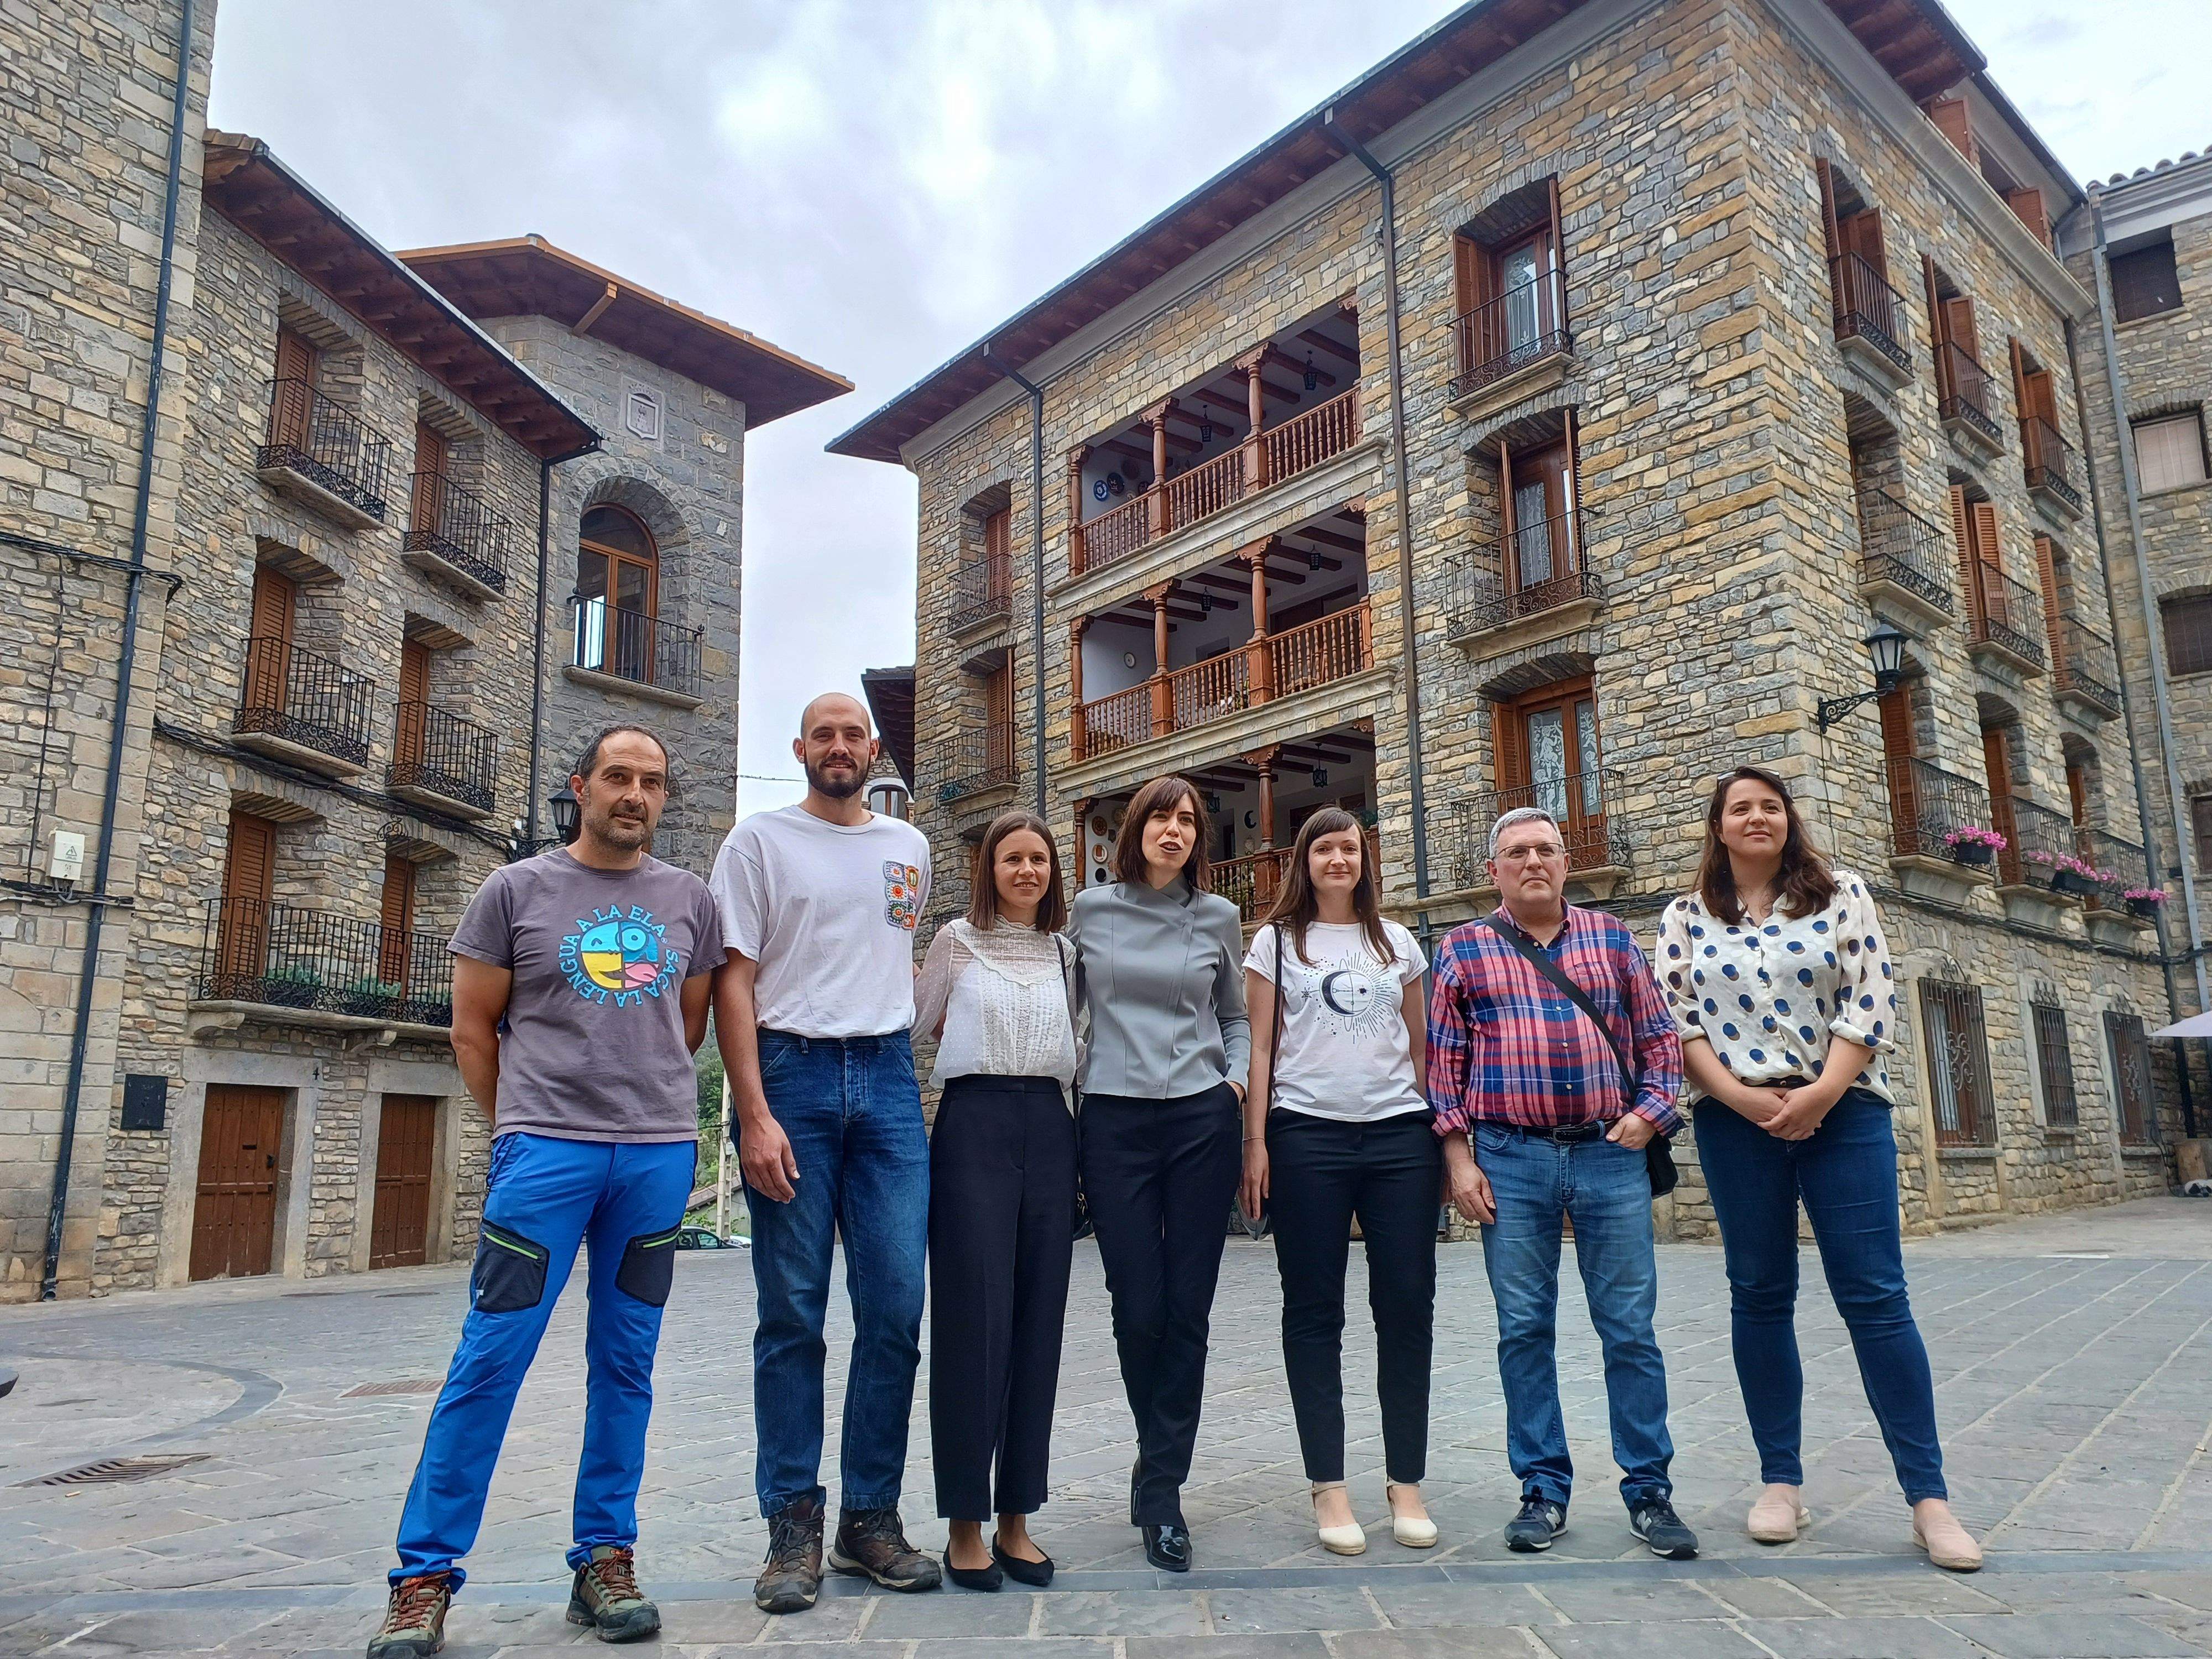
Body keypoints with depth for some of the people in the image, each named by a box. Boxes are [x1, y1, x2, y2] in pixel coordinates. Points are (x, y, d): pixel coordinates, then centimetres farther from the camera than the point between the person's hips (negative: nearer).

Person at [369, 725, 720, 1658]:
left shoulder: (690, 900, 10)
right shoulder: (515, 891, 4)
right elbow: (473, 1030, 7)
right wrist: (528, 1125, 9)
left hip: (660, 1155, 3)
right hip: (543, 1152, -2)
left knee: (626, 1363, 9)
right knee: (491, 1356, -3)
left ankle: (605, 1561, 20)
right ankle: (425, 1576, 10)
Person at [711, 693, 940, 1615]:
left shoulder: (908, 848, 15)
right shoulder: (759, 842, 4)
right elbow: (734, 981, -3)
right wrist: (755, 1114, -11)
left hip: (889, 1076, 3)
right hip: (790, 1071, -3)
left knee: (896, 1308, 1)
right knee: (792, 1314, 2)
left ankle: (870, 1517, 14)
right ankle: (793, 1523, 13)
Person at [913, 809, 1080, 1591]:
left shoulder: (1065, 951, 14)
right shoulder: (957, 940, 4)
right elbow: (919, 1024, 10)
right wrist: (983, 1056, 10)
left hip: (1049, 1126, 4)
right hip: (973, 1123, -4)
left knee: (1037, 1321, 4)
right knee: (973, 1319, -5)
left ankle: (1016, 1518, 14)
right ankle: (965, 1521, 6)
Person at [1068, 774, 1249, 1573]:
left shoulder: (1219, 918, 8)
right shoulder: (1089, 911, 5)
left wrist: (1236, 1079, 1)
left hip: (1202, 1120, 1)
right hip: (1115, 1122, -1)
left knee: (1188, 1310, 1)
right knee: (1138, 1309, 0)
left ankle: (1161, 1485, 15)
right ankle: (1162, 1463, 25)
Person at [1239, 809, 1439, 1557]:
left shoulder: (1397, 942, 14)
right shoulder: (1277, 941, 7)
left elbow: (1420, 1045, 15)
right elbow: (1260, 1047, 4)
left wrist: (1440, 1129, 9)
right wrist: (1255, 1141, -3)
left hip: (1400, 1133, 2)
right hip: (1307, 1134, -2)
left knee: (1408, 1306, 2)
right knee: (1314, 1311, 3)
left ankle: (1405, 1481, 15)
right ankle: (1328, 1486, 13)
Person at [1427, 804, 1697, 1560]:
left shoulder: (1612, 938, 11)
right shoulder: (1464, 949, 6)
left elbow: (1658, 1036, 13)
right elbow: (1444, 1059, 4)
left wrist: (1651, 1109, -2)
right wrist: (1458, 1155, -2)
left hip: (1611, 1156, 1)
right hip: (1511, 1161, -1)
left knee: (1631, 1328, 4)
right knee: (1524, 1329, 5)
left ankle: (1649, 1490, 17)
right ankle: (1543, 1490, 18)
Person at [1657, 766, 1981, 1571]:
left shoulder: (1843, 894, 6)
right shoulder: (1686, 917, 8)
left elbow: (1871, 1001, -2)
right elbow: (1675, 1019, 1)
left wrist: (1821, 1093, -13)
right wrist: (1740, 1095, -12)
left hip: (1843, 1112, -1)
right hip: (1735, 1121, 1)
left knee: (1875, 1295, -3)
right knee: (1760, 1296, 7)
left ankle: (1929, 1497, 4)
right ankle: (1780, 1481, 16)